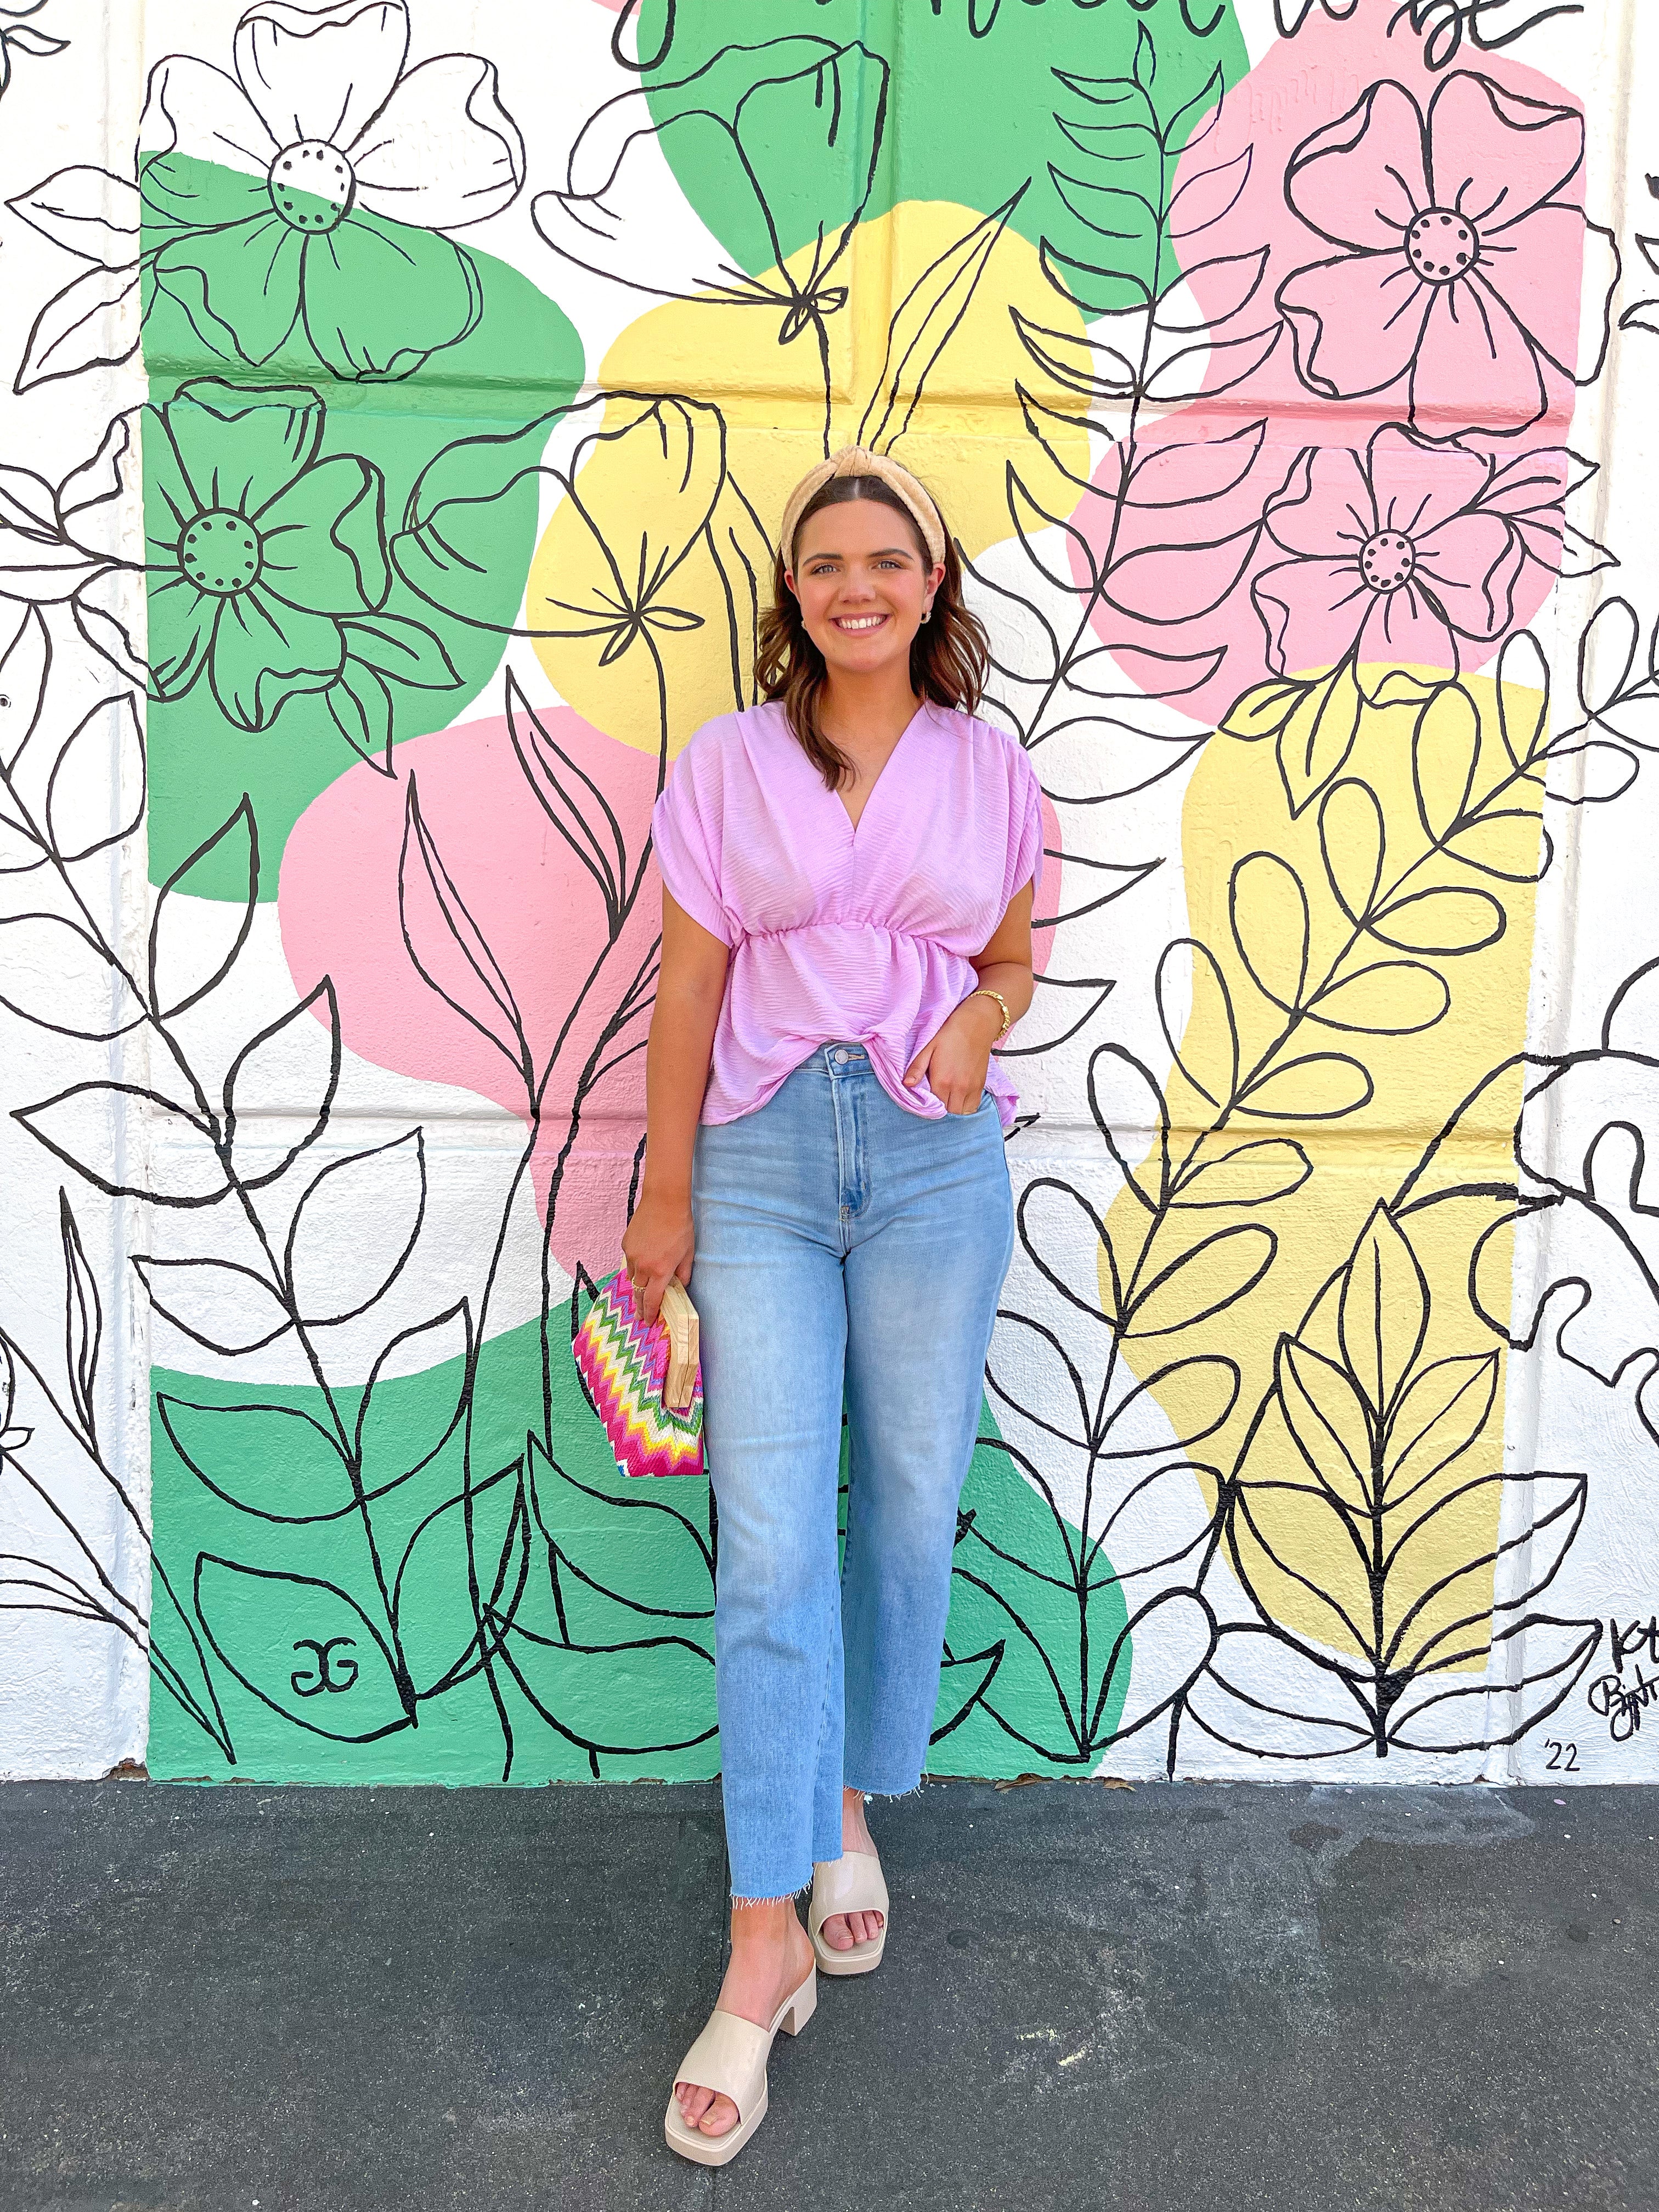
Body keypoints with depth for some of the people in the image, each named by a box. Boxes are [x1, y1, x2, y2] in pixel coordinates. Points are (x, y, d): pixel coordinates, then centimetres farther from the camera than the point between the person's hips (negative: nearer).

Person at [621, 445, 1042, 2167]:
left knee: (909, 1509, 9)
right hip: (763, 1155, -1)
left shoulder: (987, 768, 7)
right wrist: (663, 1198, 2)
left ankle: (848, 1812, 33)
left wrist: (982, 1020, -7)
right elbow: (688, 991, 2)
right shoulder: (727, 763, 2)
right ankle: (764, 1946, 5)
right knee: (770, 1543, -4)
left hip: (937, 1157, 2)